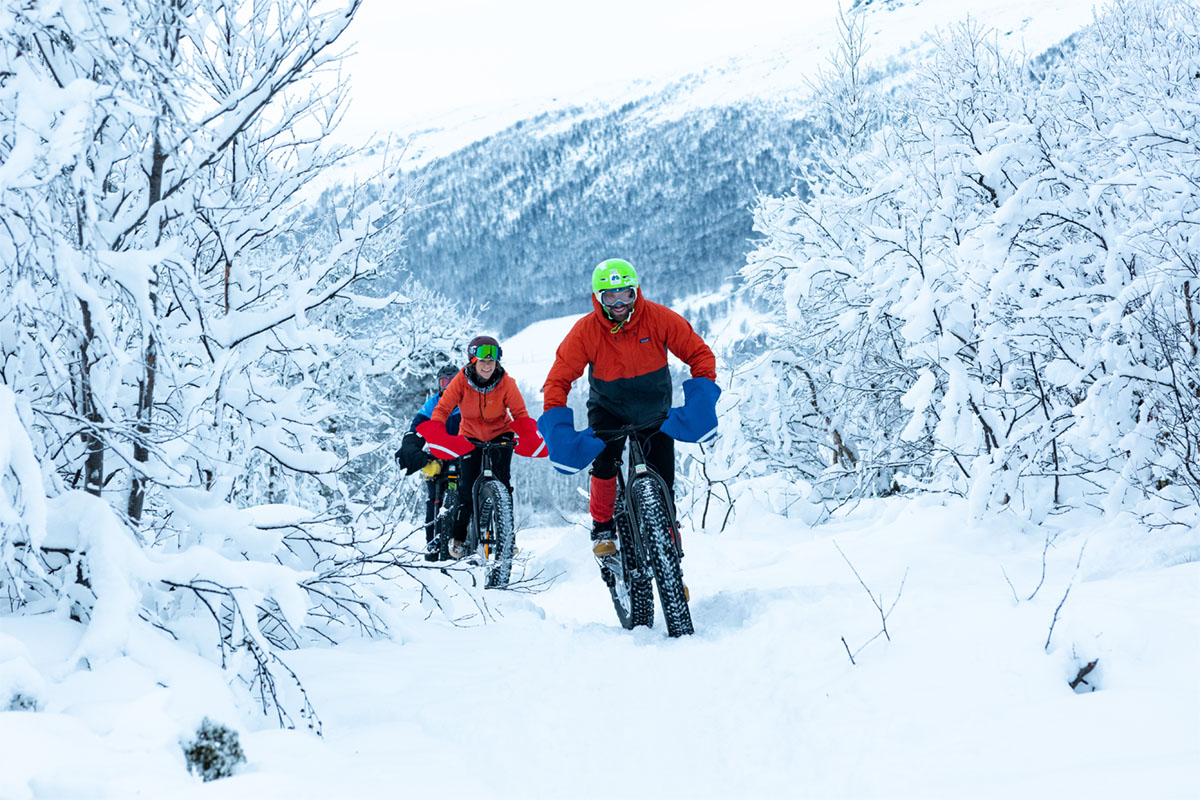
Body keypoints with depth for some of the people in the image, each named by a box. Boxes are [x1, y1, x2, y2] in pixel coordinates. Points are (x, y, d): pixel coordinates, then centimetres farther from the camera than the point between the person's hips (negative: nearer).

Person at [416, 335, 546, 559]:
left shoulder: (505, 382, -18)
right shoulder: (461, 381, -18)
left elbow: (520, 413, -17)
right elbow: (442, 408, -18)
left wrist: (529, 436, -35)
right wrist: (435, 432, -36)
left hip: (500, 435, 0)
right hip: (470, 437, 0)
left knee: (502, 481, -13)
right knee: (467, 488, -7)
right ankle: (459, 537, 9)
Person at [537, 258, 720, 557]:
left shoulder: (659, 318, -21)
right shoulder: (585, 331, -21)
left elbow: (699, 354, -16)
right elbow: (558, 378, -20)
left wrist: (701, 397, -33)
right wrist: (557, 427, -35)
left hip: (654, 413, 1)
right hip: (607, 408, -1)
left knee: (663, 486, -2)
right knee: (604, 464, -26)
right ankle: (602, 528, 0)